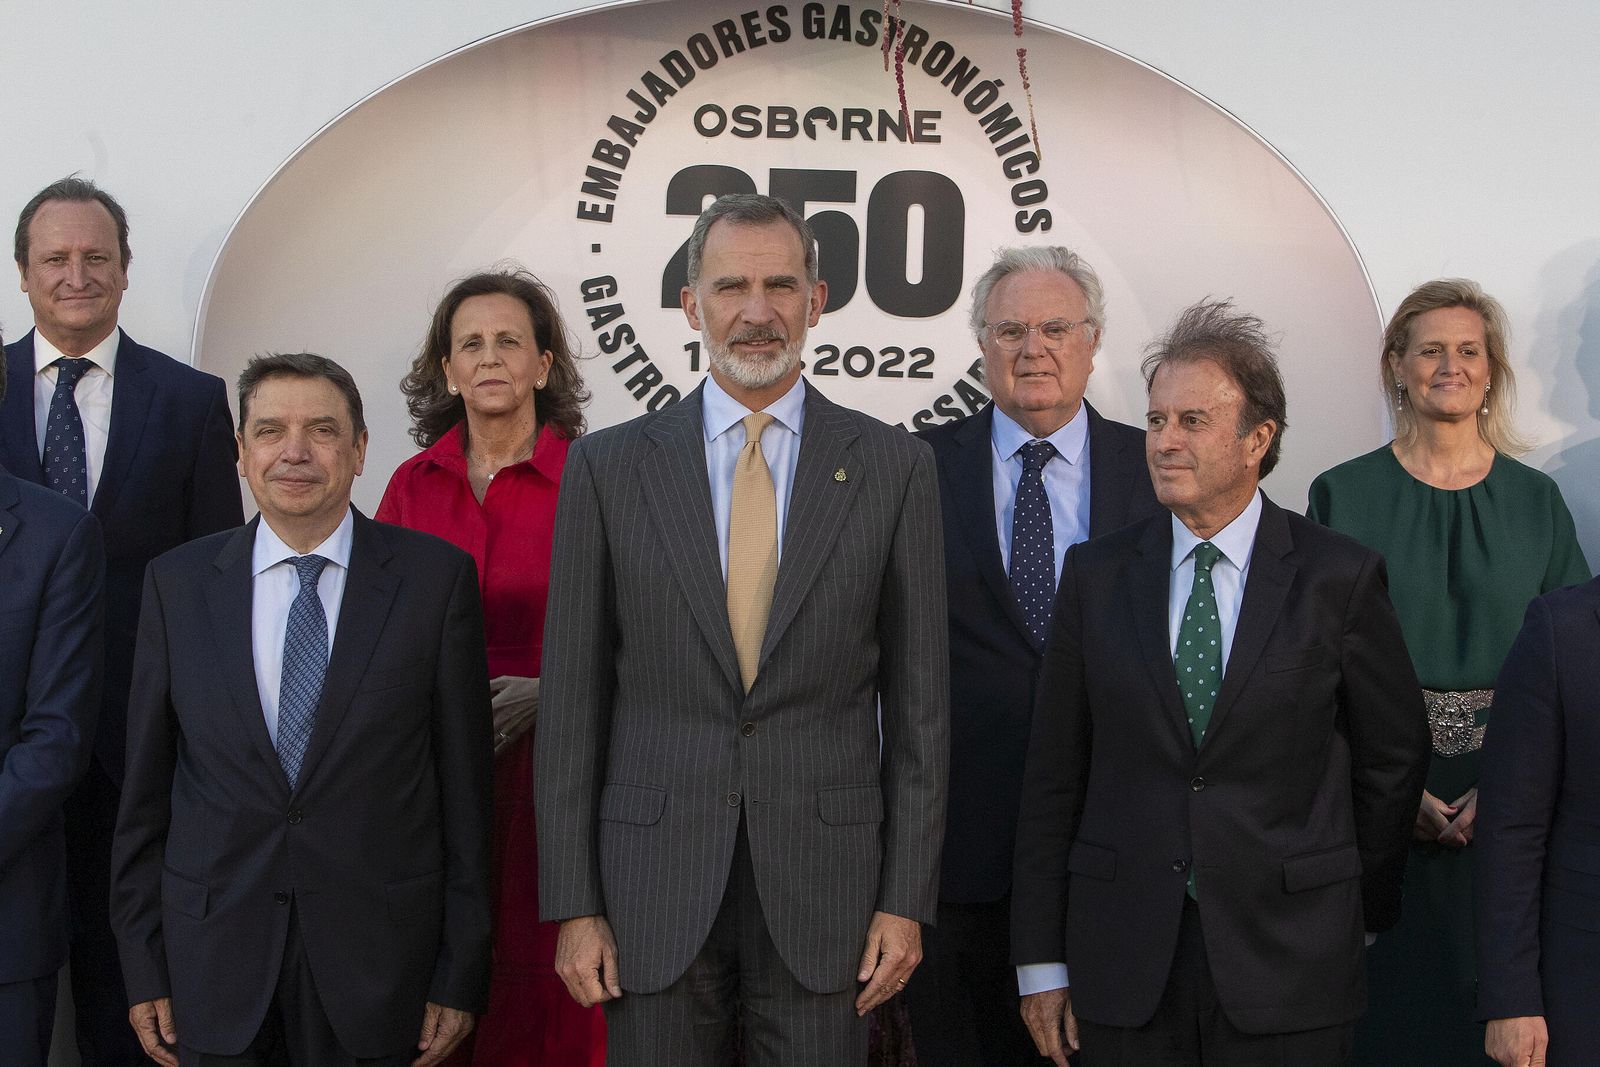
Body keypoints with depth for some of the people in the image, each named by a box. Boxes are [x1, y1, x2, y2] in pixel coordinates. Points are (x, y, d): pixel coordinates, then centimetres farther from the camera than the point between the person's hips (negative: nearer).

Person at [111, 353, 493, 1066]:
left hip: (376, 963, -1)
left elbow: (465, 787, -2)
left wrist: (460, 975, -3)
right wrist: (144, 968, 3)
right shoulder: (177, 583, 3)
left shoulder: (436, 576, -3)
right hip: (216, 969, 2)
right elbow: (146, 787, 6)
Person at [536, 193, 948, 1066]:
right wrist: (572, 903, -1)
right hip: (655, 886, 0)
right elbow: (572, 697, 2)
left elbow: (918, 700, 3)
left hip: (825, 880, 0)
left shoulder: (894, 467, 2)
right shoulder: (608, 466, 2)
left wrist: (906, 898, -1)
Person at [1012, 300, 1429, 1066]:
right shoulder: (1096, 574, 4)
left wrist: (1362, 910, 12)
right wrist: (1042, 958, 2)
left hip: (1288, 963, -2)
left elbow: (1393, 757, 7)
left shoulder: (1340, 578, -2)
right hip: (1124, 964, 2)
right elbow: (1054, 775, 4)